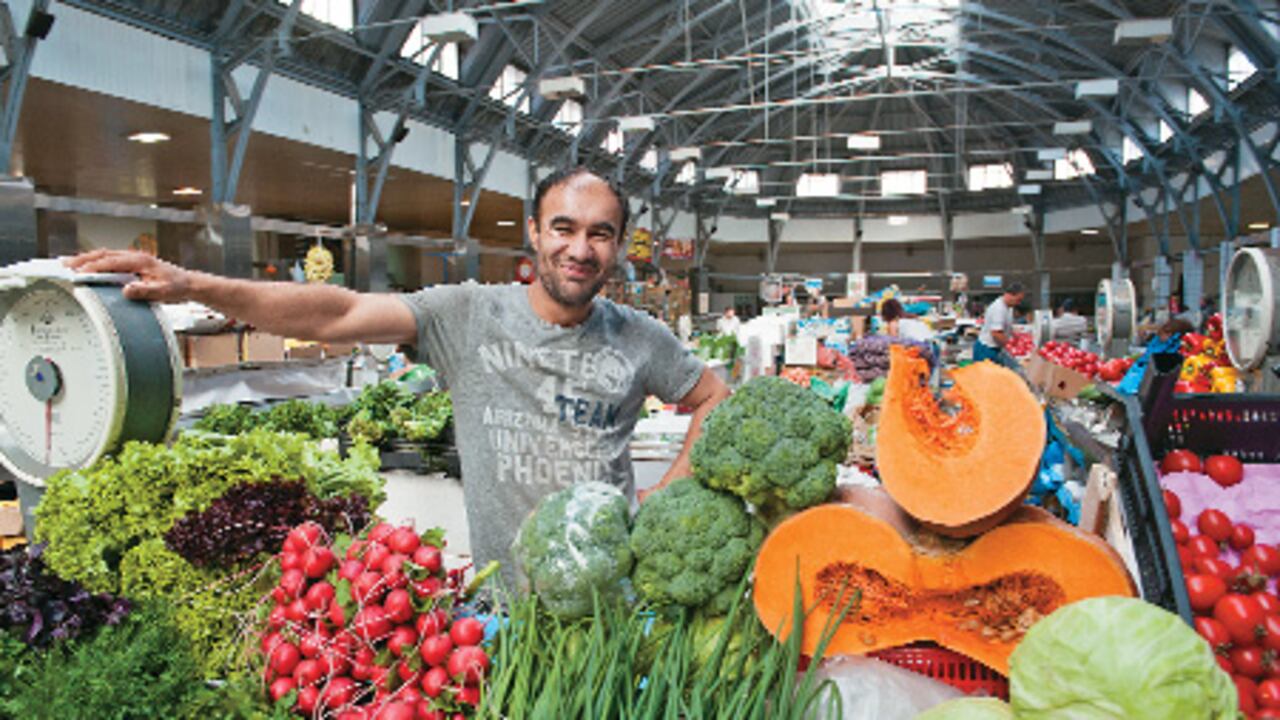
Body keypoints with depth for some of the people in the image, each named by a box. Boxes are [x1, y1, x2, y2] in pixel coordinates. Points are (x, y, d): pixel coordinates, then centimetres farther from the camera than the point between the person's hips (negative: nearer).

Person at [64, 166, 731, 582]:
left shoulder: (640, 339, -1)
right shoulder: (468, 315, -6)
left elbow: (714, 399, 11)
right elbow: (341, 314, -15)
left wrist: (668, 496, 1)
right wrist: (195, 286, -24)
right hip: (501, 593, 0)